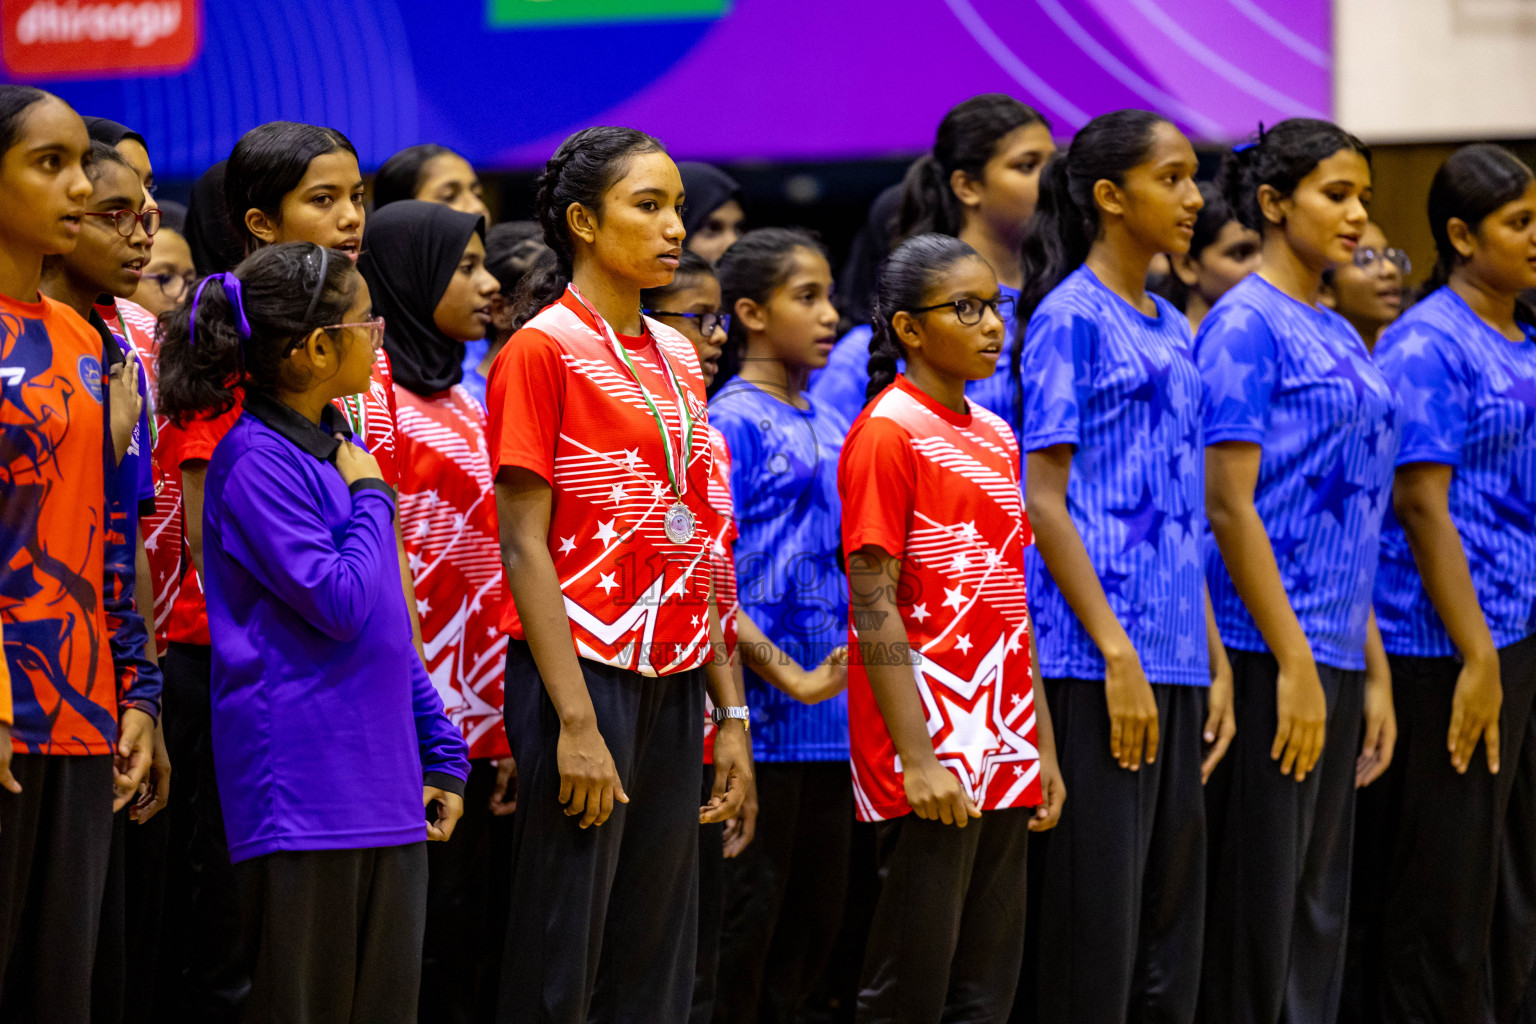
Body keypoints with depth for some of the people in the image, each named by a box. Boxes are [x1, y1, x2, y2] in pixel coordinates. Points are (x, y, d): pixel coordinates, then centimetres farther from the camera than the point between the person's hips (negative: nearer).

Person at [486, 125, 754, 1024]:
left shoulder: (676, 356, 14)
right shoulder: (541, 351, -7)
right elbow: (524, 545, -11)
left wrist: (731, 711, 11)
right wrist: (575, 720, -17)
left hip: (674, 680, 7)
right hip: (586, 671, -7)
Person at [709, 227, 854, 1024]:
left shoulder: (832, 427, 15)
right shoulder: (732, 422, -8)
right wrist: (789, 677, -18)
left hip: (833, 714, 7)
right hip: (761, 711, -7)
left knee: (817, 913, 10)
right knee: (748, 913, -4)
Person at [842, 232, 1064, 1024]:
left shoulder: (996, 438, 16)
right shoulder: (888, 433, -8)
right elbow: (874, 609, -13)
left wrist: (1042, 746, 14)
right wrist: (918, 758, -19)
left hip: (1004, 751, 8)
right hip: (934, 754, -8)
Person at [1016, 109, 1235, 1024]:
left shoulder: (1172, 332, 16)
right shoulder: (1071, 319, -7)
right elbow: (1044, 501, -11)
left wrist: (1214, 662, 14)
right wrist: (1118, 654, -17)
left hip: (1174, 664, 8)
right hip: (1098, 661, -8)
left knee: (1173, 922, 8)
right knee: (1098, 916, -6)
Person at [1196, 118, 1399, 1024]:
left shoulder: (1340, 338, 16)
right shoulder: (1245, 326, -9)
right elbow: (1229, 506, -15)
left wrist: (1373, 673, 15)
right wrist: (1294, 662, -19)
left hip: (1332, 655, 9)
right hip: (1268, 653, -8)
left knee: (1320, 912, 10)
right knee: (1257, 904, -5)